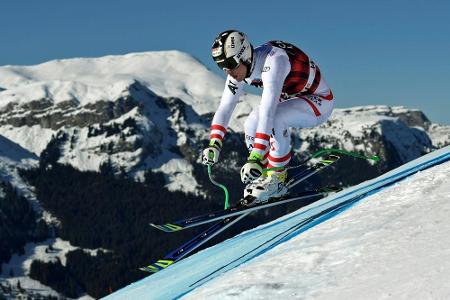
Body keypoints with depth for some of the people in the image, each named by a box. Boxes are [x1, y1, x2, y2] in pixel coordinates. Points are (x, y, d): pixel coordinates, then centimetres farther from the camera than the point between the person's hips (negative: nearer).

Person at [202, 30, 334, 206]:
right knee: (251, 125, -12)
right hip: (290, 100, 8)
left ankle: (277, 179, -15)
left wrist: (256, 157, -48)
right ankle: (265, 175, 3)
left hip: (319, 101, -8)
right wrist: (214, 144, -23)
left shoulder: (272, 61, -36)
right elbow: (224, 108, -9)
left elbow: (267, 112, -43)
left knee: (275, 119, -31)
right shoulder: (238, 67, -11)